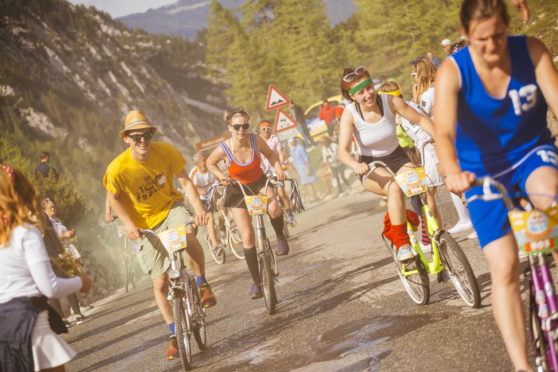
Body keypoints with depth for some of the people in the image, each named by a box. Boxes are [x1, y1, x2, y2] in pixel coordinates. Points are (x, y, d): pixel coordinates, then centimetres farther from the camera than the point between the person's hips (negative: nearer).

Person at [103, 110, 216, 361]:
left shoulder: (166, 151, -17)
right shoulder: (117, 169, -21)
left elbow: (185, 181, -10)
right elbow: (113, 199, -4)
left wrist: (199, 208, -24)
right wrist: (130, 225, -18)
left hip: (171, 207, 0)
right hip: (146, 224, 0)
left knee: (188, 235, -37)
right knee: (160, 284, 0)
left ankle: (202, 283, -12)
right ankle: (175, 334, 17)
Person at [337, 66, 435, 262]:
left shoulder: (390, 101, -16)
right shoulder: (350, 113, -19)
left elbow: (420, 120, -7)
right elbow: (343, 151, -26)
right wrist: (355, 165, -47)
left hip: (397, 158, 3)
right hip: (370, 166, -3)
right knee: (395, 188, -35)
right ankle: (401, 243, -26)